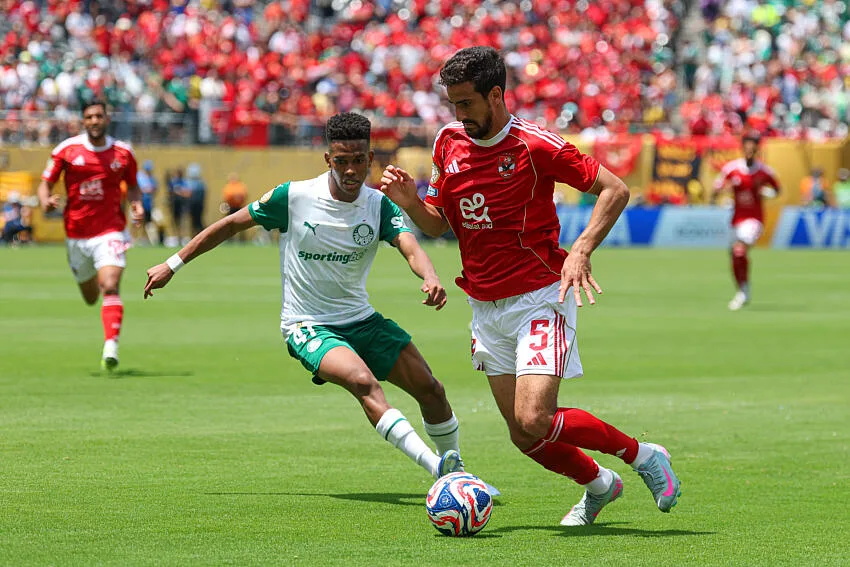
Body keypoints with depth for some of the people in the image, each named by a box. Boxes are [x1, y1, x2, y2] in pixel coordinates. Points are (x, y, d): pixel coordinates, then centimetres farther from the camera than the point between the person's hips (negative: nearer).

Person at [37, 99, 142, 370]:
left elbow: (132, 185, 16)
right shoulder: (67, 149, -3)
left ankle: (111, 348, -27)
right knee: (90, 298, 16)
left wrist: (137, 205, -4)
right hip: (76, 233, 2)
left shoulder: (123, 152, 0)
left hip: (110, 231, -2)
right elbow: (45, 183, 2)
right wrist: (46, 200, -20)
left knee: (110, 287, -23)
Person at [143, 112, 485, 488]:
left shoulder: (380, 206, -4)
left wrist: (430, 278, -45)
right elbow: (231, 224, 1)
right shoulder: (294, 197, -11)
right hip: (308, 327, -4)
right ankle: (435, 467, -39)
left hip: (361, 319, 4)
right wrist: (172, 265, 4)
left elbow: (411, 248, -21)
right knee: (364, 382, -31)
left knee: (430, 389, -6)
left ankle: (455, 472, 17)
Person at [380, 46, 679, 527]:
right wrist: (410, 202, -8)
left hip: (540, 299, -6)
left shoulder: (536, 145, -14)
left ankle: (643, 455, 1)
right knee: (523, 434, 5)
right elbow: (438, 222, 13)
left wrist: (581, 251, -22)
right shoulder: (449, 143, 4)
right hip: (486, 307, 6)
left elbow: (615, 190, -10)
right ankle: (598, 484, 33)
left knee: (534, 421, -20)